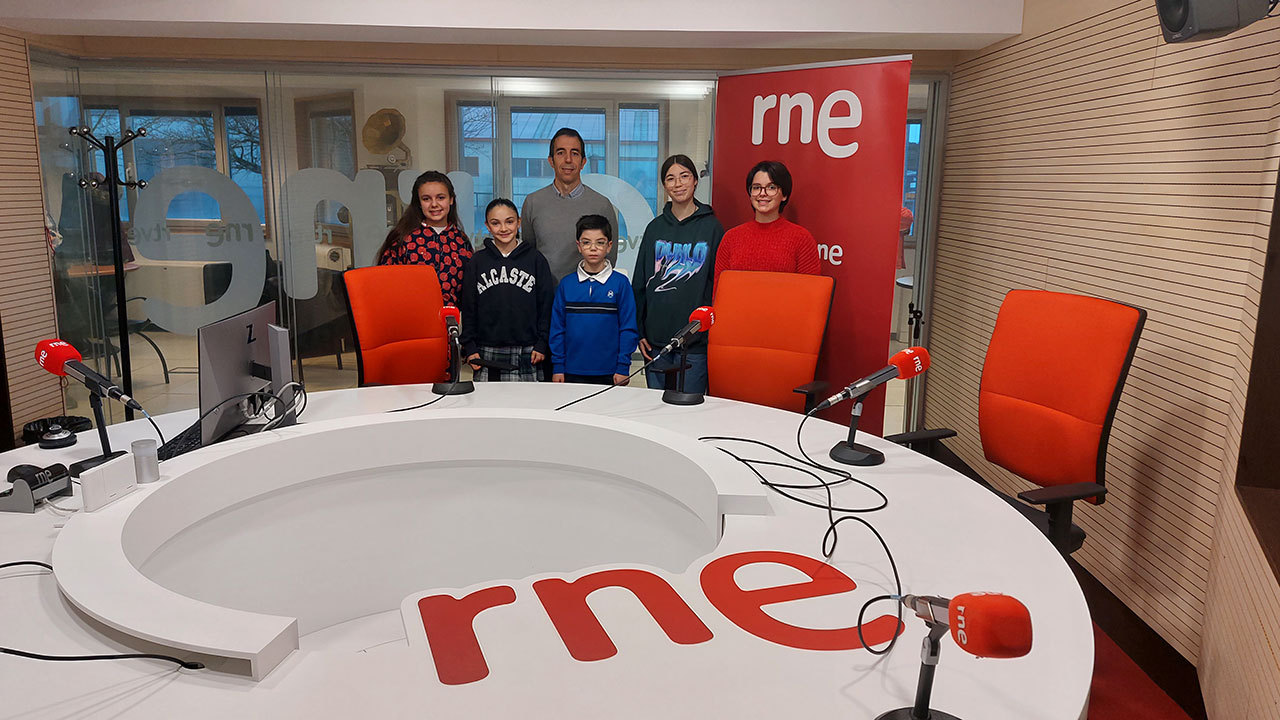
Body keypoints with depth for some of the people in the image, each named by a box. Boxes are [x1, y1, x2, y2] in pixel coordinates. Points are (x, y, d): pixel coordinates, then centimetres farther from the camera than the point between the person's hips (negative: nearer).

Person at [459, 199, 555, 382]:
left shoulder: (536, 259, 4)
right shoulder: (476, 262, 7)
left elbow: (546, 305, 5)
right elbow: (468, 309, 8)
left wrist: (542, 345, -1)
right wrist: (469, 348, 1)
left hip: (526, 355, -1)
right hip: (487, 355, 1)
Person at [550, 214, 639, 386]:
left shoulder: (620, 283, -2)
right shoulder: (566, 284, 4)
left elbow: (628, 328, -1)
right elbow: (557, 328, 6)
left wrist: (623, 367, -6)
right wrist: (558, 366, 3)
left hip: (608, 372, -2)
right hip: (573, 371, 2)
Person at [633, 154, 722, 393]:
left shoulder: (712, 227, 0)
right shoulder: (655, 228, 10)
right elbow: (640, 282, 12)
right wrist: (639, 331, 6)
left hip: (696, 340, -3)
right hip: (656, 339, 4)